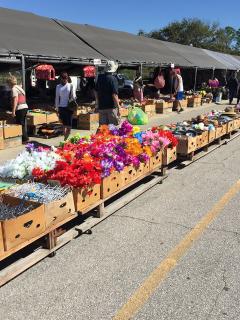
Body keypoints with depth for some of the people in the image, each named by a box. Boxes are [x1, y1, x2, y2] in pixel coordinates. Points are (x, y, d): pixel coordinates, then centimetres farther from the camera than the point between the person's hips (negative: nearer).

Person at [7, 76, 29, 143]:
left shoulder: (14, 89, -8)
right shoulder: (20, 88, 20)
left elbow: (15, 100, -17)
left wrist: (13, 111, -19)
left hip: (20, 108, -9)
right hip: (25, 107, 9)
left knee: (20, 124, -5)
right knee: (23, 124, 14)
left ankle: (24, 139, -3)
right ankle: (25, 138, 20)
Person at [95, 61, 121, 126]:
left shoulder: (100, 78, 7)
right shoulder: (113, 79, -12)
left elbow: (96, 92, 15)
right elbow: (114, 95, -17)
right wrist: (118, 108, -13)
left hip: (101, 106, 6)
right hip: (111, 107, -6)